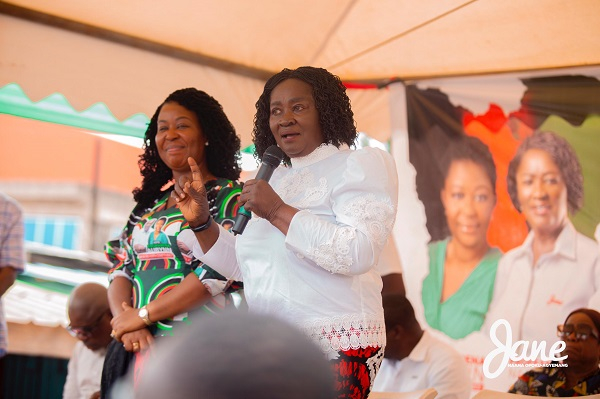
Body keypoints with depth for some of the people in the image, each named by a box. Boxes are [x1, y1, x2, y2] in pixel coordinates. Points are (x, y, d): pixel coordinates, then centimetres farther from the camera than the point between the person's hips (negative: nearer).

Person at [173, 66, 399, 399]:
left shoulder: (361, 165, -4)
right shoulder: (274, 178, 15)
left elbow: (358, 254, -20)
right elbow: (242, 265, 21)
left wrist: (278, 212, -19)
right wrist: (201, 221, 6)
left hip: (335, 349, -6)